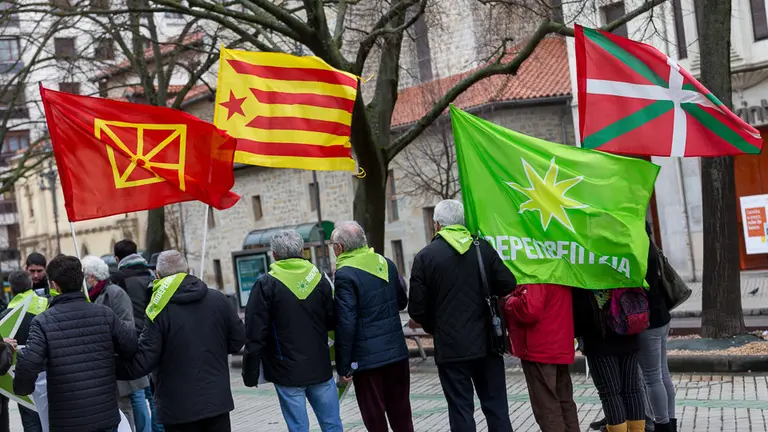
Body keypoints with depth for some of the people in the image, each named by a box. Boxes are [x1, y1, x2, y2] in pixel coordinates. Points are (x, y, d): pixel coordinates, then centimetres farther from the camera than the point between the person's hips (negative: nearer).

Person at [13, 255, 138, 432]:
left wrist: (22, 389, 3)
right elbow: (133, 346, -4)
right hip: (106, 416, 2)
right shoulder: (105, 314, -2)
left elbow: (27, 363, -18)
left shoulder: (43, 322, -9)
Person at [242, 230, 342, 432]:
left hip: (287, 372, -3)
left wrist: (251, 373, -3)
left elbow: (255, 334, -10)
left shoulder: (266, 285, -8)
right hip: (321, 368, 3)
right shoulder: (319, 279, 3)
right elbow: (332, 322, 8)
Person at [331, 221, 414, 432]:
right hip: (397, 351, 6)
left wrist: (343, 366, -12)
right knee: (401, 414, 15)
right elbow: (402, 302, 18)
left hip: (367, 358, -6)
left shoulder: (345, 275, -15)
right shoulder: (387, 264, 6)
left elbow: (345, 324, -18)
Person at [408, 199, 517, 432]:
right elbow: (507, 284, -6)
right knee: (496, 406, 11)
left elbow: (417, 308, -7)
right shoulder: (483, 247, -1)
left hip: (451, 345, -2)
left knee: (461, 409, 5)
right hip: (486, 342, 3)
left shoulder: (425, 256, -7)